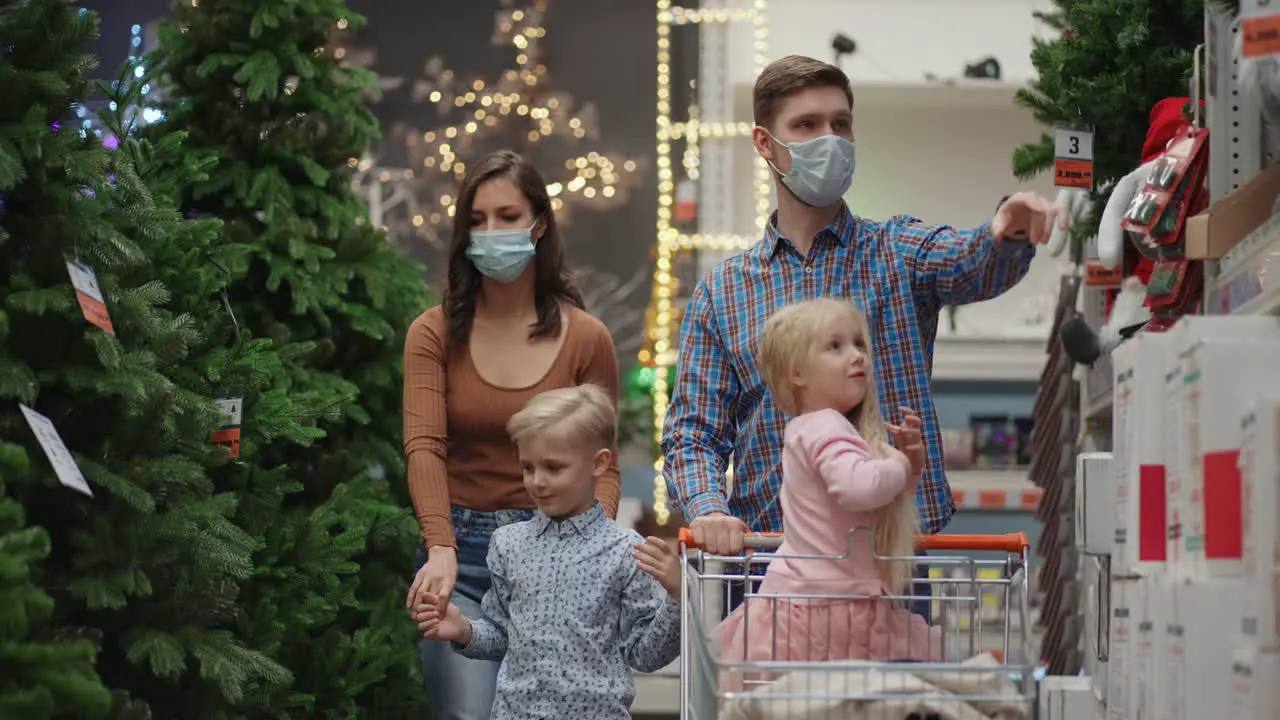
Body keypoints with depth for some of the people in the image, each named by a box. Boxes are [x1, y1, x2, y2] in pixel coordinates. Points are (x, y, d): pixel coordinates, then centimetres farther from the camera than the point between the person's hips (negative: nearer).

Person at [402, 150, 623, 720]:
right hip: (460, 550, -1)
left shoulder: (585, 339, 3)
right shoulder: (435, 333, 2)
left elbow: (603, 465, 2)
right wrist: (441, 550, -27)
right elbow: (424, 445, -10)